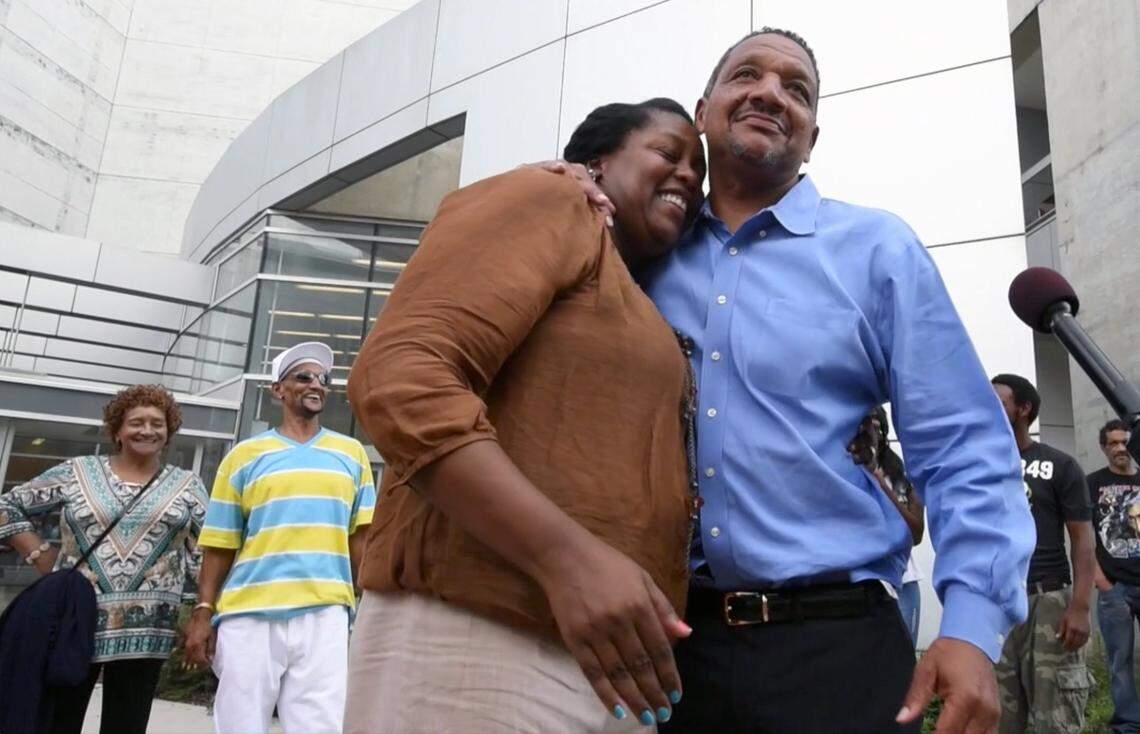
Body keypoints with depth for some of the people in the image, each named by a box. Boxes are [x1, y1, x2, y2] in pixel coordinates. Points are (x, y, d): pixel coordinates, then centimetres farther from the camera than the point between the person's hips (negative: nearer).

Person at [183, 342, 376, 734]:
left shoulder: (351, 453, 13)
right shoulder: (244, 455, 9)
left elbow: (360, 536, 11)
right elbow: (220, 545, 7)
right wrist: (204, 613, -1)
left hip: (324, 614, 1)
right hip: (248, 615, 0)